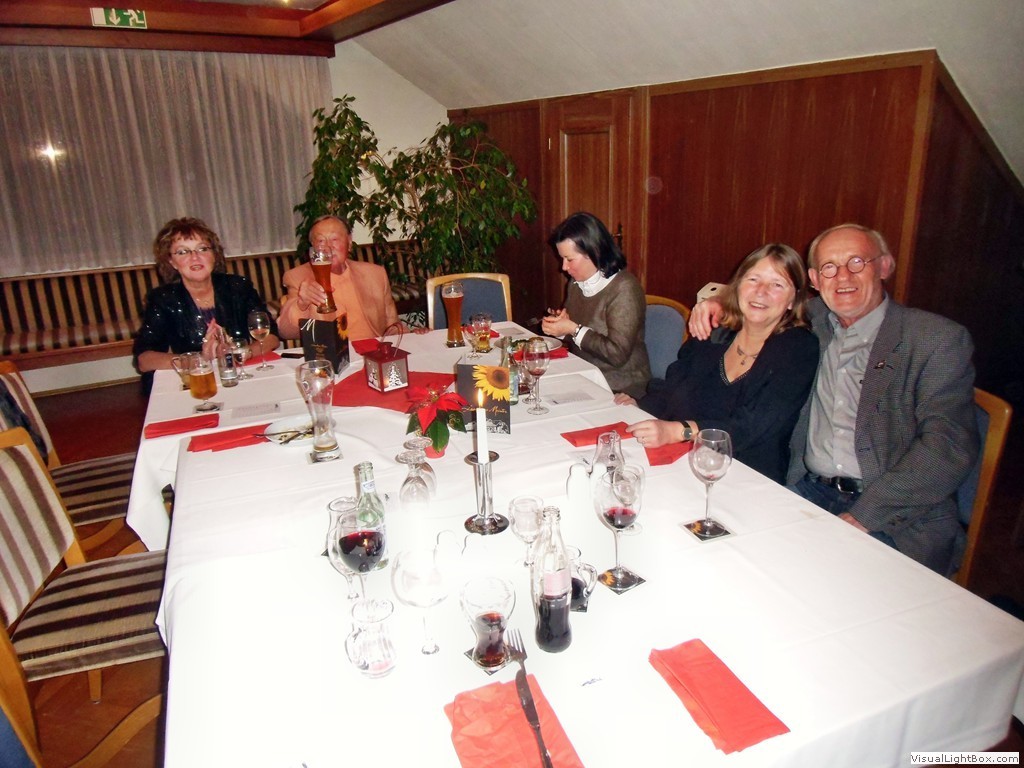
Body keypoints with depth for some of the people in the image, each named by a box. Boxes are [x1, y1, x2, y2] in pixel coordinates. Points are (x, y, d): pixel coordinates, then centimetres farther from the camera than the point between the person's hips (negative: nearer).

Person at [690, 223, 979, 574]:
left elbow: (951, 444, -13)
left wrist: (863, 515, -20)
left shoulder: (939, 339, -3)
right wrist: (718, 300, 8)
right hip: (809, 490, 4)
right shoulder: (810, 322, 10)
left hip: (897, 517, -3)